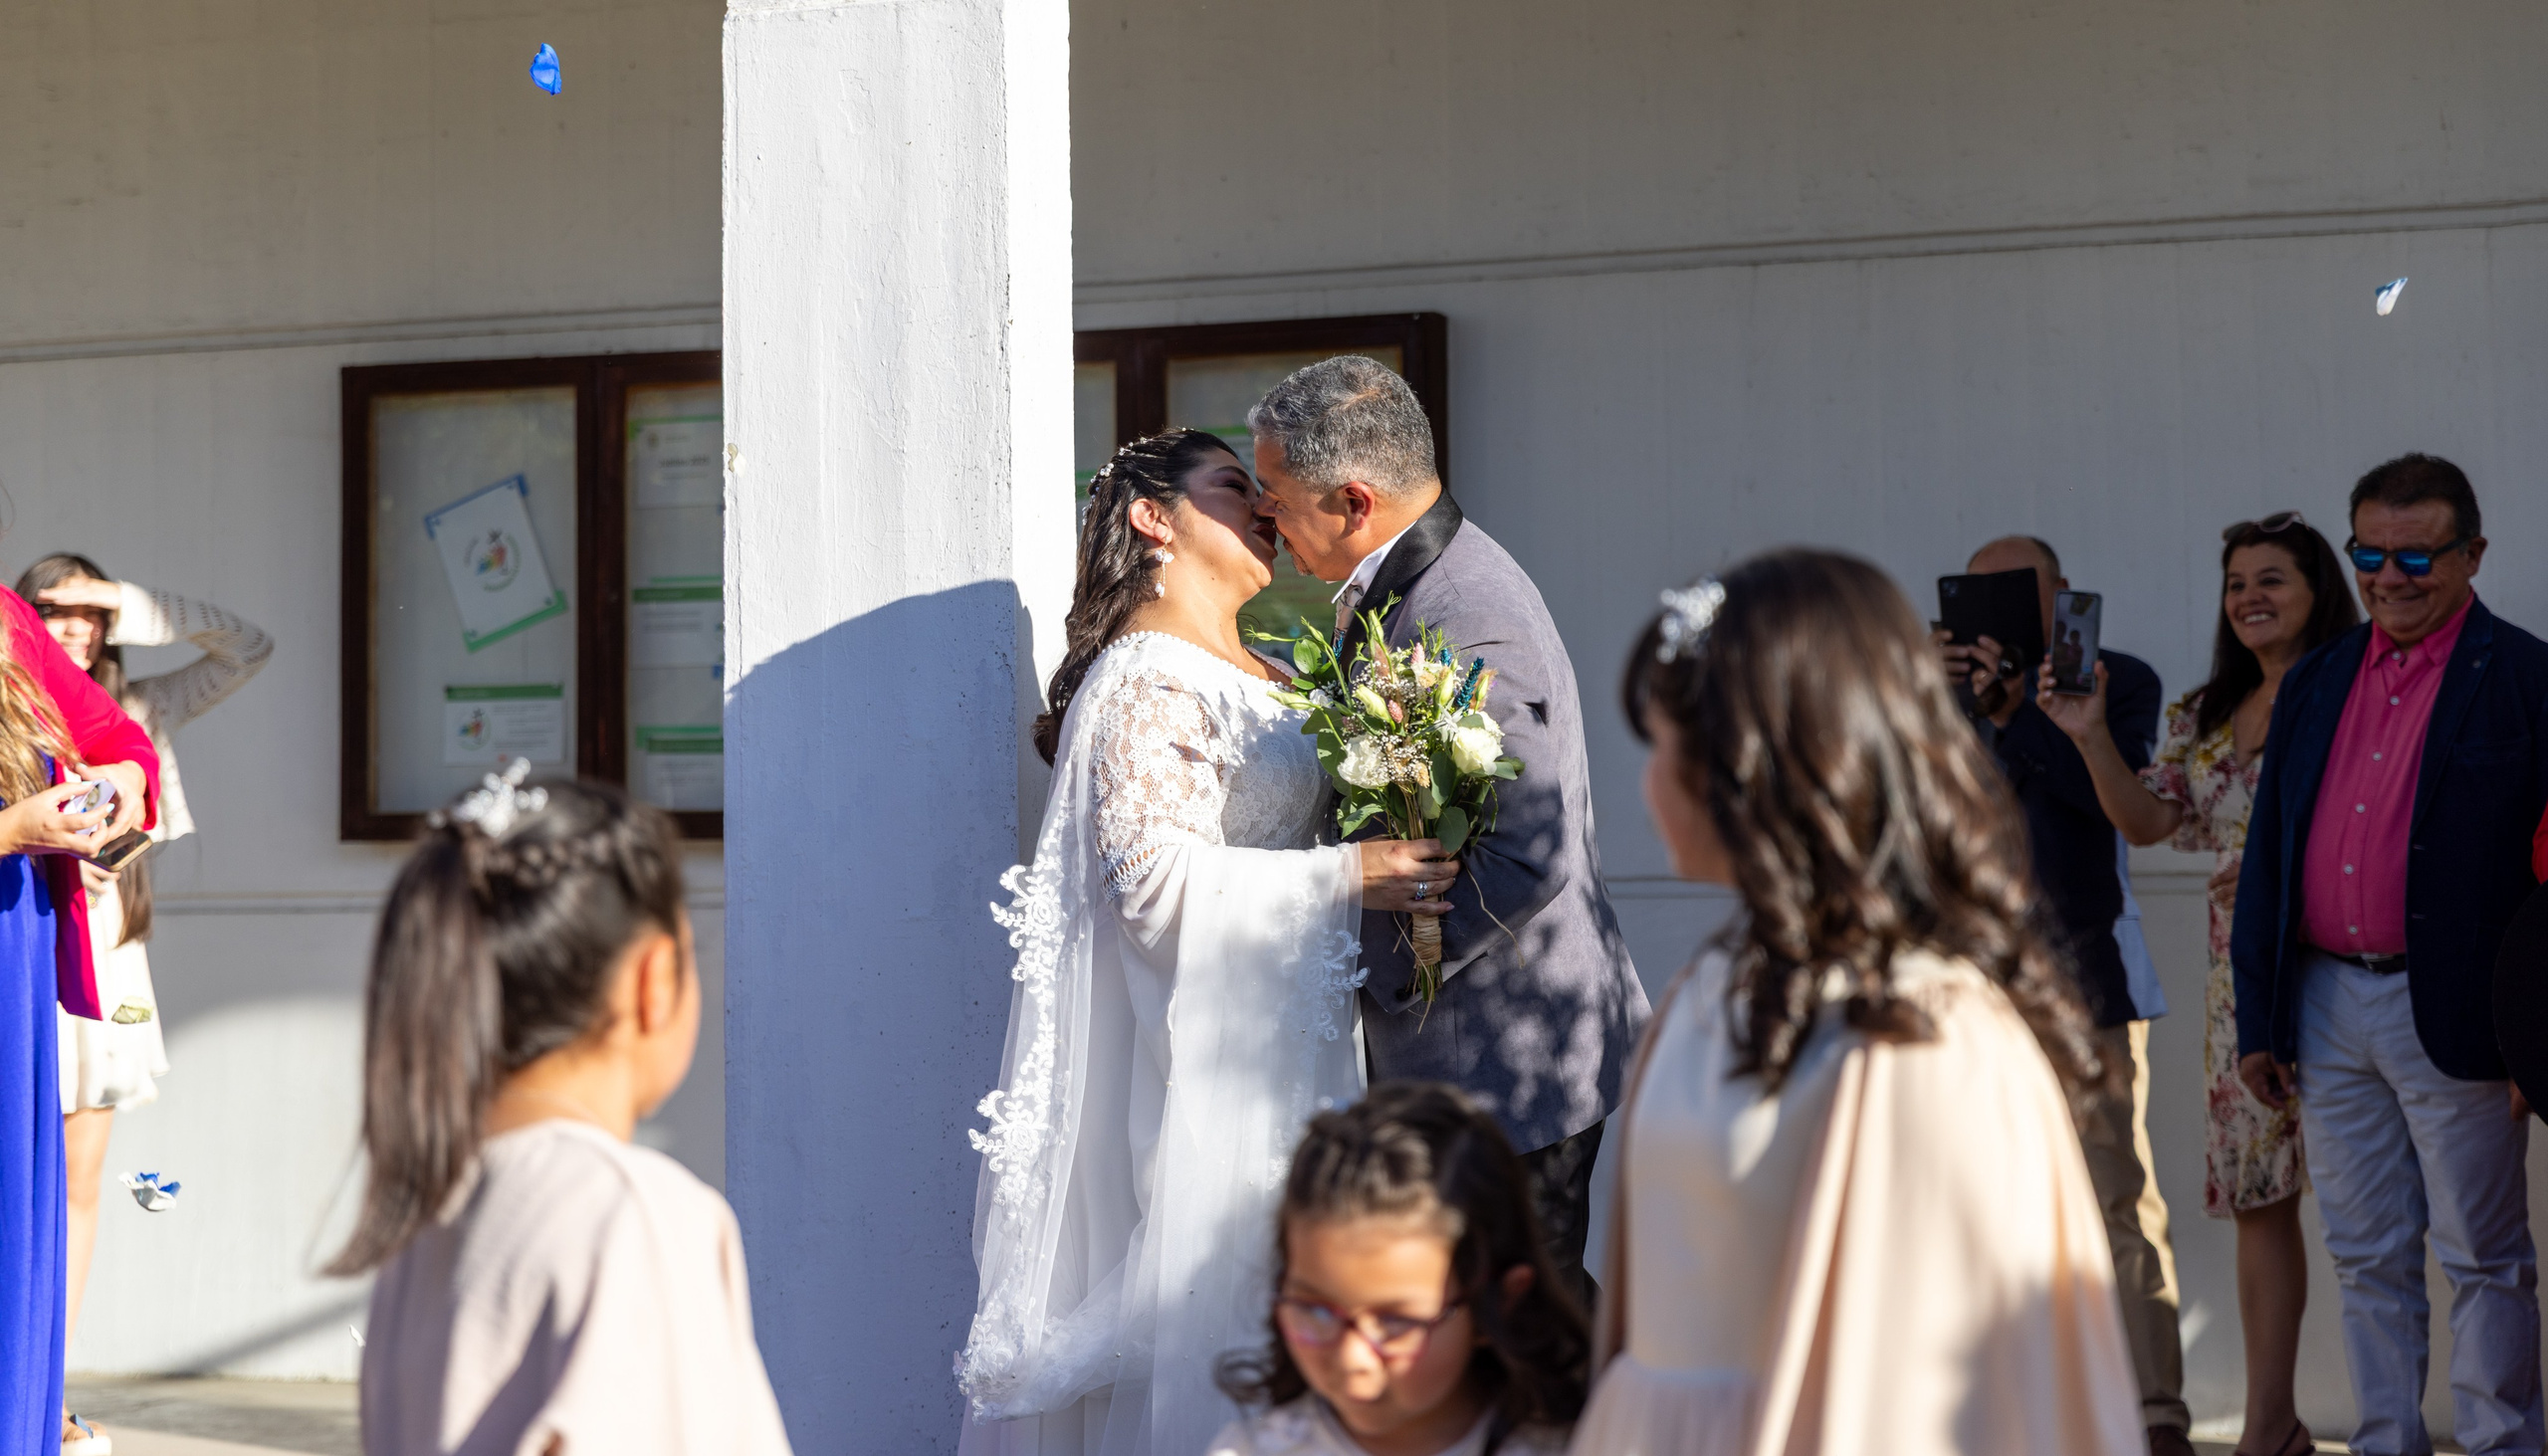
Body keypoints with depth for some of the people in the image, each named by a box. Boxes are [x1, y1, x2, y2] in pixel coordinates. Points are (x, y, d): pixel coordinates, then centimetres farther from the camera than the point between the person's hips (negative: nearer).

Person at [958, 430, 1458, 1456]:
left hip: (1278, 1051, 9)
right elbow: (1154, 872, -21)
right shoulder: (1146, 681, -12)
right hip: (1202, 1059, -9)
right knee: (1202, 1294, -5)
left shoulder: (1265, 678, 15)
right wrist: (1345, 877, -23)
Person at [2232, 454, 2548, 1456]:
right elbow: (2267, 858, 14)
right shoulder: (2314, 684, 12)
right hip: (2328, 1007, 6)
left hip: (2451, 1015, -5)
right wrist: (2257, 1020, 10)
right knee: (2366, 1258, 12)